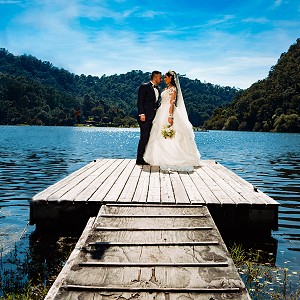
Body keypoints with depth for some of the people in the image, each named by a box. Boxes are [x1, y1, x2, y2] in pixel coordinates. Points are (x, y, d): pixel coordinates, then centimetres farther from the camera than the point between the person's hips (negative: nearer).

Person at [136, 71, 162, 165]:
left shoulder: (158, 89, 18)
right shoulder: (144, 87, -4)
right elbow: (140, 101, -11)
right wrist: (141, 114, -20)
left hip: (154, 117, 8)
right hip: (145, 117, -8)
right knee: (144, 138, -8)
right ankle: (139, 159, -4)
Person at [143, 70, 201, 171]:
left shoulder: (173, 88, -8)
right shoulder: (166, 89, 18)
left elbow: (172, 103, -17)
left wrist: (170, 116, -25)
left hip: (169, 112, -9)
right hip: (162, 113, 9)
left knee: (169, 137, -10)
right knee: (162, 137, 7)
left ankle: (171, 160, -7)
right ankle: (164, 159, 11)